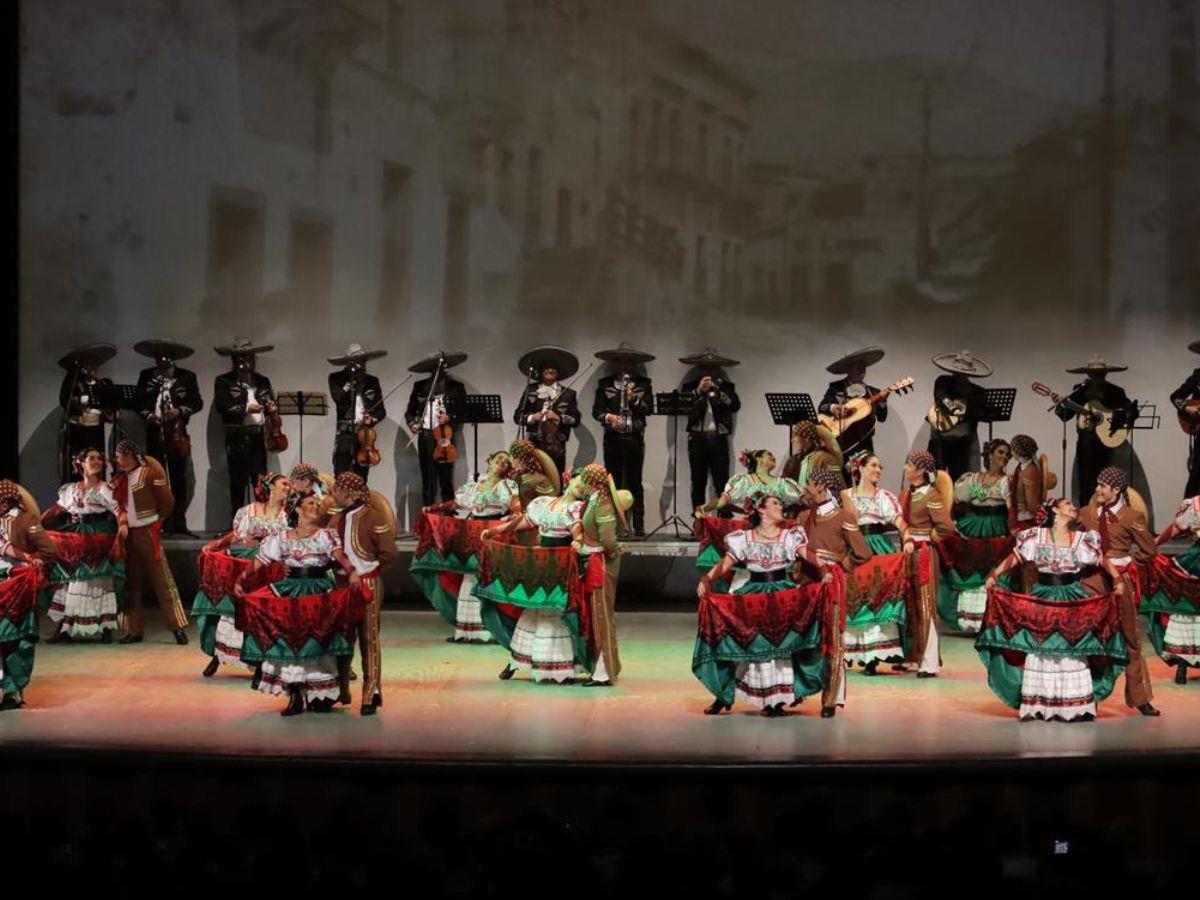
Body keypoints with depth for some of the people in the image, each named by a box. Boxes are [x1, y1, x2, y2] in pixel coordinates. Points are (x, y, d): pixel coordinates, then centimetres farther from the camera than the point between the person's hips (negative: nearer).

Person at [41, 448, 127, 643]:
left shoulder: (105, 488, 0)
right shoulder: (70, 490, 14)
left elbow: (118, 508, -13)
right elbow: (55, 510, 20)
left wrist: (123, 525, -31)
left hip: (99, 539, -4)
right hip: (74, 539, 4)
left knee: (100, 582, -7)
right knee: (69, 582, 2)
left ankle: (106, 628, -4)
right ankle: (64, 628, 5)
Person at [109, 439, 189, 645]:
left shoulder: (150, 473, -7)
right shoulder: (122, 478, 13)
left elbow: (167, 501, -6)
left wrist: (156, 521, 5)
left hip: (147, 533, -7)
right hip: (128, 535, 7)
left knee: (162, 580, -7)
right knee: (132, 583, 8)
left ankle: (177, 628, -7)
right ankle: (135, 630, 14)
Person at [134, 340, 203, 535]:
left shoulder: (187, 377, 5)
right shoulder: (146, 375, 10)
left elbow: (197, 402, 4)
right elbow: (138, 401, 11)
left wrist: (180, 411, -11)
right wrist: (148, 416, -7)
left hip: (177, 433, -1)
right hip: (154, 433, 1)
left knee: (178, 478, -1)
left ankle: (178, 524, 2)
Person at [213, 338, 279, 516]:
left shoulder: (262, 381, 15)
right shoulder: (224, 381, 0)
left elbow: (270, 404, 18)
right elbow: (221, 406, -12)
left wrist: (272, 408, -6)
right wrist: (246, 408, -20)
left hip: (258, 436, 4)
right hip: (236, 439, -4)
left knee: (261, 482, 2)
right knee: (238, 483, -1)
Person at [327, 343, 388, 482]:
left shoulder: (372, 382, 11)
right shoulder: (336, 379, 4)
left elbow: (381, 410, 12)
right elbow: (338, 399, -14)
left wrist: (372, 419, -8)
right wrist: (351, 382, -12)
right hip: (345, 434, -2)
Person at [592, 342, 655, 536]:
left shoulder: (644, 383, 9)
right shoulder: (605, 383, 9)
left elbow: (650, 409, 1)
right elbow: (596, 410, 4)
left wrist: (635, 400, -14)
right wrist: (607, 417, -15)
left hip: (635, 439, -1)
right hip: (612, 438, 1)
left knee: (635, 483, 0)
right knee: (612, 482, 1)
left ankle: (638, 525, 1)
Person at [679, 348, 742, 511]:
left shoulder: (727, 386, 10)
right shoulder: (690, 386, 10)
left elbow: (736, 405, -6)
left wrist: (719, 393, -21)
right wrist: (699, 390, -16)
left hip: (719, 438, 0)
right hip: (697, 438, 1)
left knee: (722, 483, -5)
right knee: (698, 482, 2)